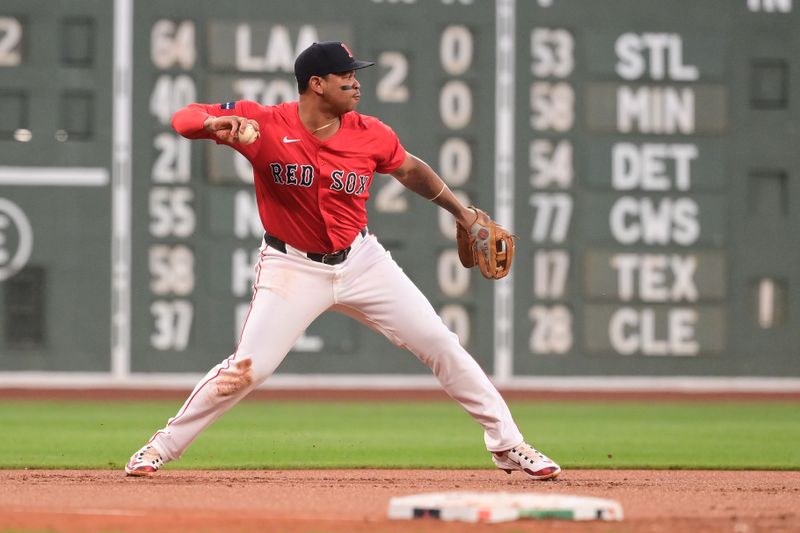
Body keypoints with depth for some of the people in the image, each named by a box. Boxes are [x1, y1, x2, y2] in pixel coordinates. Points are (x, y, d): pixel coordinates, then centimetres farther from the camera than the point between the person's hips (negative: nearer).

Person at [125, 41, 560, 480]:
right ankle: (162, 447, 6)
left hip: (360, 260, 4)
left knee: (440, 344, 1)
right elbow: (183, 118, -17)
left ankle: (506, 443, 15)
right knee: (245, 370, -14)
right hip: (293, 267, -4)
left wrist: (461, 211, 21)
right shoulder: (265, 124, -16)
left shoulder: (370, 136, -6)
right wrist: (215, 123, -40)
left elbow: (409, 169, 15)